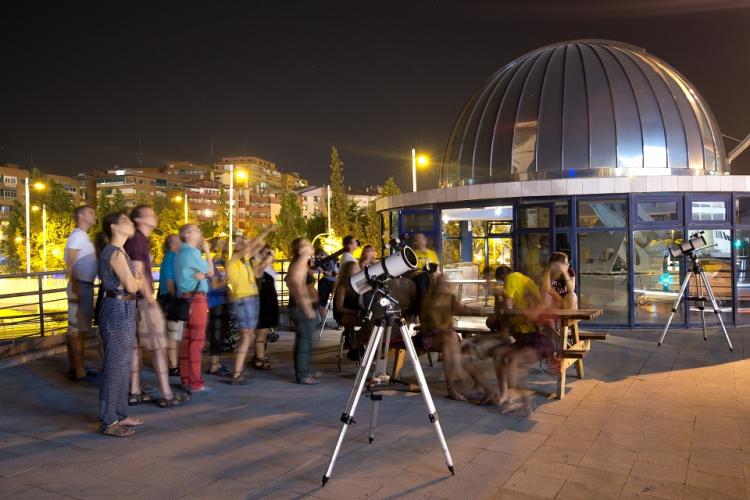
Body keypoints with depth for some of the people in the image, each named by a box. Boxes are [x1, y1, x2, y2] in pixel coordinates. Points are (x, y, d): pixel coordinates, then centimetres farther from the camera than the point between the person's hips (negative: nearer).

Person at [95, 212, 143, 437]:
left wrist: (135, 280, -2)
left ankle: (120, 414, 25)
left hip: (123, 310, 10)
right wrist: (139, 280, 3)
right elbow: (131, 286, -16)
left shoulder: (117, 251, 17)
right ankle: (108, 422, 3)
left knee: (123, 365, 15)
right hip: (118, 310, -10)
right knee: (115, 366, -4)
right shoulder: (115, 252, -13)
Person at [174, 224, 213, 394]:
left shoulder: (181, 253, 19)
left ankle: (186, 379, 15)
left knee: (187, 339, 10)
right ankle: (196, 383, -7)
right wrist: (207, 251, 5)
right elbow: (210, 272, -3)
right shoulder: (192, 253, -11)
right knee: (197, 341, -8)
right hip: (196, 298, -10)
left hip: (187, 298, 10)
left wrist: (201, 274, 0)